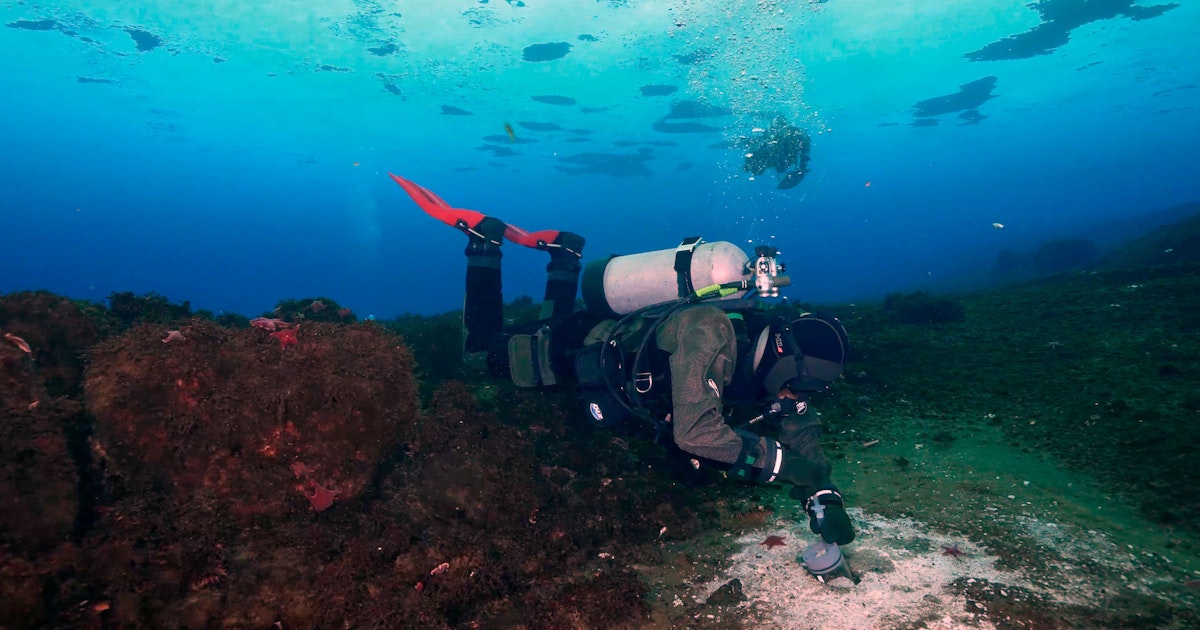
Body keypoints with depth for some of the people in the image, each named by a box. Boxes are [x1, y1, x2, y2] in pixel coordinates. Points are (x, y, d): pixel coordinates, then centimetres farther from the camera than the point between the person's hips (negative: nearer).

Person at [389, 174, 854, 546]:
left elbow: (801, 426, -9)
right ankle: (484, 240, 17)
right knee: (482, 351, 11)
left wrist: (823, 495, -23)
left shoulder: (771, 347, -17)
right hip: (584, 347, -7)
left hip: (628, 337, 7)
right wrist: (787, 465, -42)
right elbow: (696, 433, -49)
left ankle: (562, 253, 39)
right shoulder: (708, 332, -42)